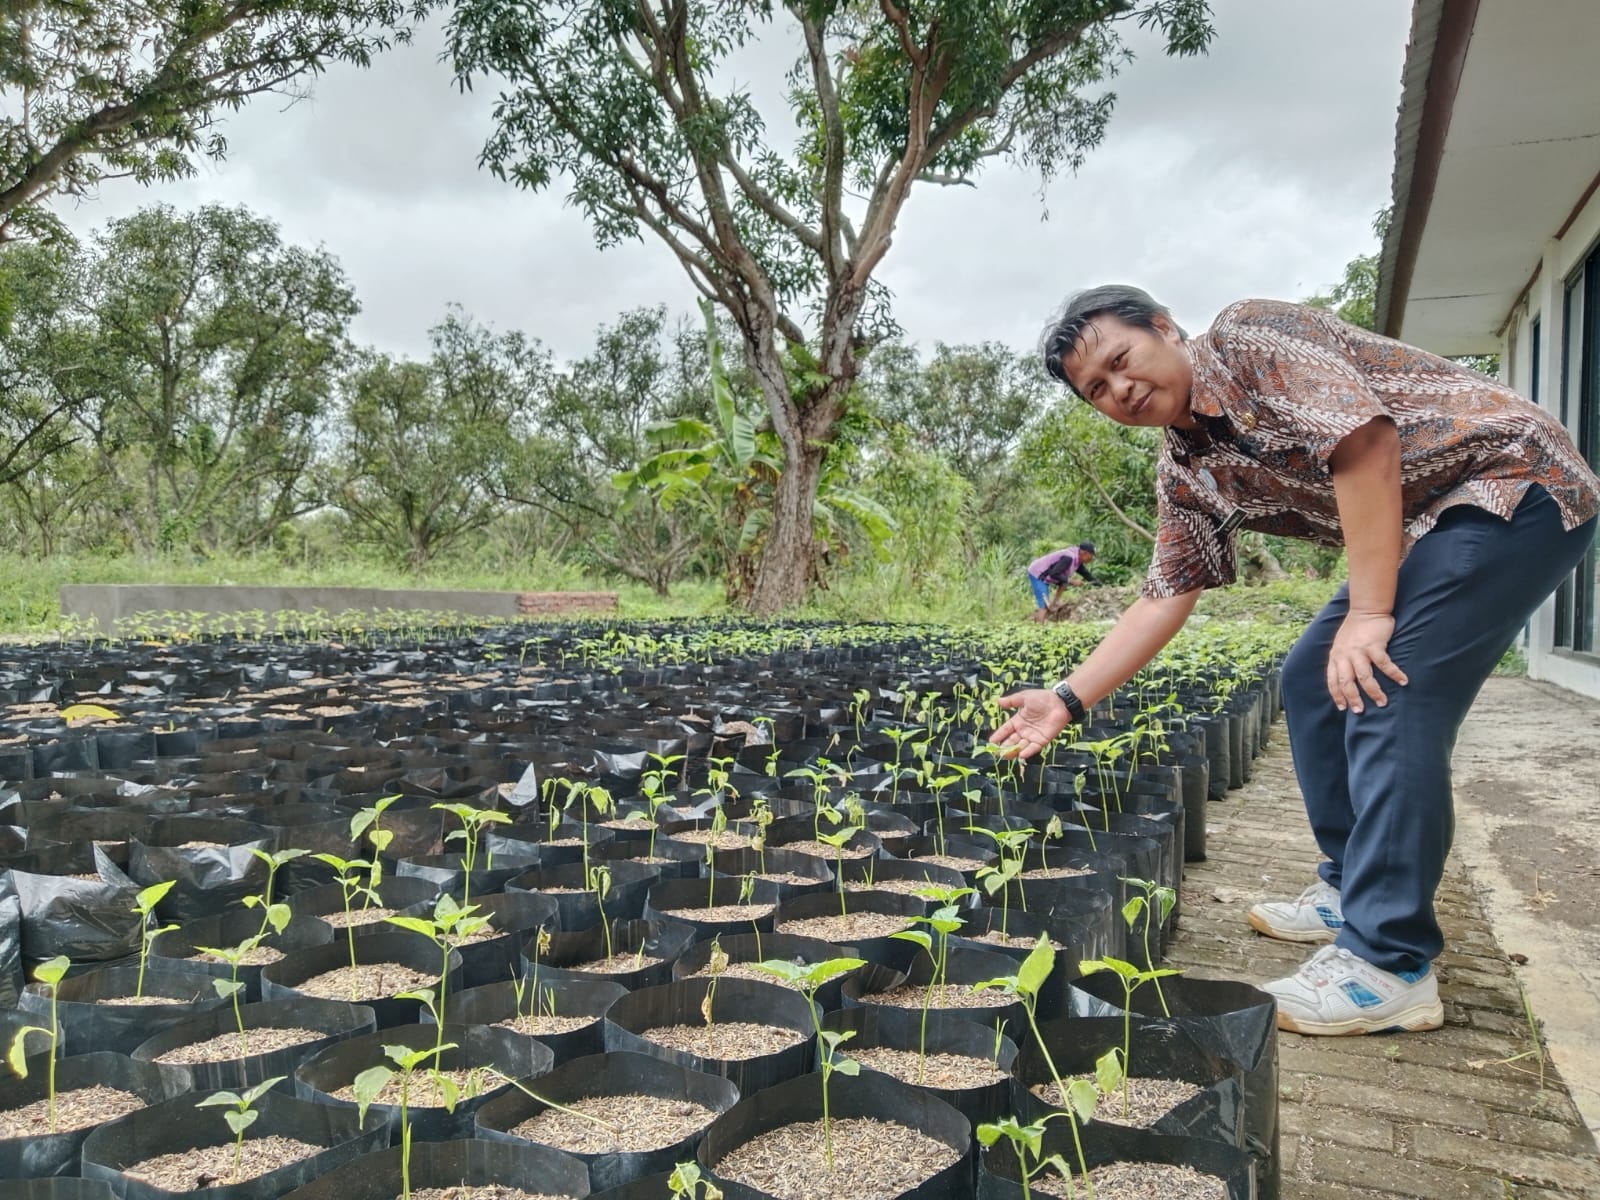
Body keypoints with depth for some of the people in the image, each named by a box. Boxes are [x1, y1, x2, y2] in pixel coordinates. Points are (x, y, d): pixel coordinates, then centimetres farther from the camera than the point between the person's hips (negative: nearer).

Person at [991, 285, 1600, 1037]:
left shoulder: (1249, 335, -18)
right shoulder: (1187, 474, 6)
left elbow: (1367, 441, -27)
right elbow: (1165, 598, 7)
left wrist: (1368, 614, -25)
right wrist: (1069, 699, 1)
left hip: (1515, 484, -9)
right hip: (1426, 528, 9)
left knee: (1386, 698, -19)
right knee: (1313, 679, 11)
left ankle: (1389, 967, -13)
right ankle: (1353, 890, 23)